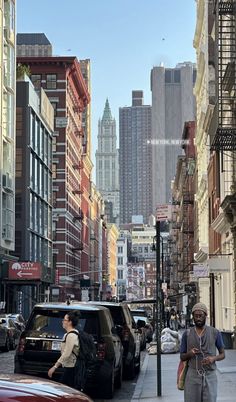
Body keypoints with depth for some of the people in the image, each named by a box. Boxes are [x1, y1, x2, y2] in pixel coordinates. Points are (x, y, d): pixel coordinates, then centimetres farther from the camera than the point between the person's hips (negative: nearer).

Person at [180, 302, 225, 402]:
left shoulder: (215, 333, 2)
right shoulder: (187, 334, 4)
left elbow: (222, 354, 8)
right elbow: (182, 357, 10)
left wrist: (213, 358, -14)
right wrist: (189, 354, -13)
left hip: (210, 376, 0)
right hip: (192, 375, 1)